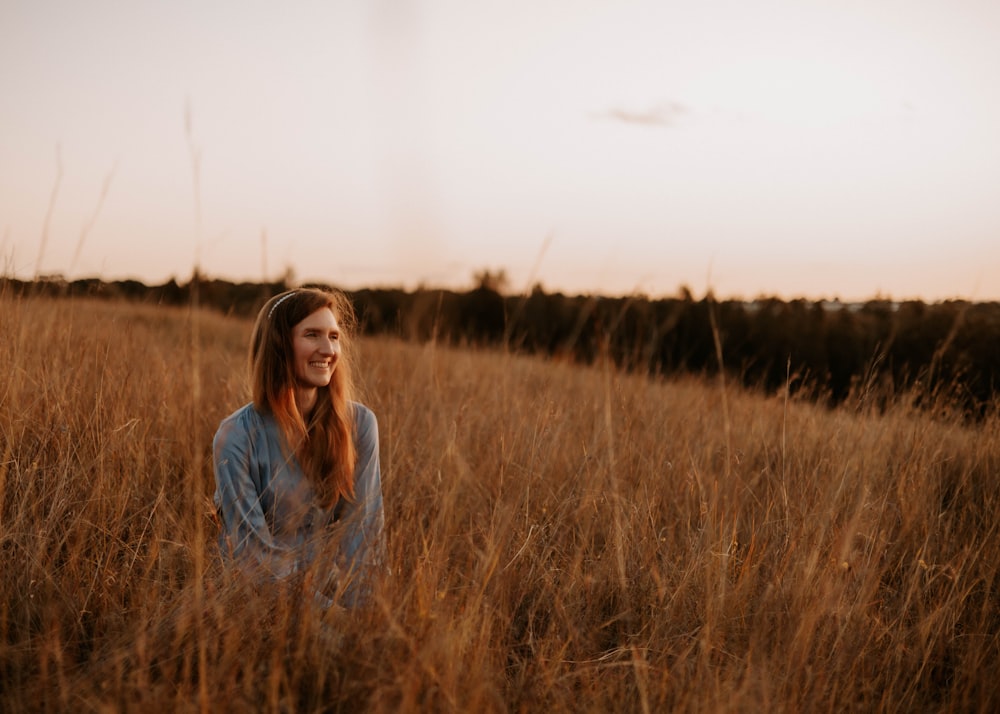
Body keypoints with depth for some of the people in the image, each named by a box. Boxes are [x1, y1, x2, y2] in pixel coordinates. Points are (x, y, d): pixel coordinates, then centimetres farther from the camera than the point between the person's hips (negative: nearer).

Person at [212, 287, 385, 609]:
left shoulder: (360, 424, -2)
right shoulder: (237, 435, -11)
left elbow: (364, 525, -4)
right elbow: (252, 549, -13)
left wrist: (352, 612, -16)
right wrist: (326, 612, -19)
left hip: (331, 589, 3)